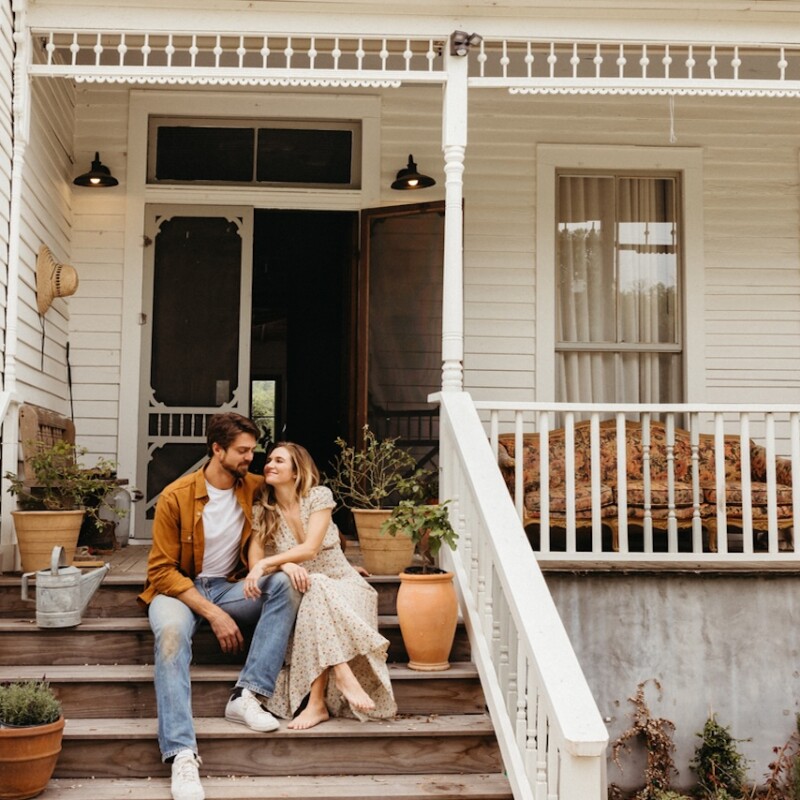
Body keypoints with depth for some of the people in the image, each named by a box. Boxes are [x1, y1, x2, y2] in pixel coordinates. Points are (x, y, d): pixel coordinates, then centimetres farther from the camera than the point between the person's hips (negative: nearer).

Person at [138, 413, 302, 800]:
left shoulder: (256, 488, -2)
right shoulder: (176, 496, -13)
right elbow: (163, 570, -13)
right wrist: (213, 614, -23)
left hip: (230, 587, 4)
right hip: (179, 588, -4)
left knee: (286, 583, -24)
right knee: (172, 631, -38)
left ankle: (247, 695, -29)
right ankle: (182, 754, -44)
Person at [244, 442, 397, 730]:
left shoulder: (319, 496, -6)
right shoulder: (262, 510, 3)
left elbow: (310, 548, -18)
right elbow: (255, 560, -8)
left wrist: (267, 563, -30)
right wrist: (284, 564, -28)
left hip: (342, 585, -1)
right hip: (301, 592, 2)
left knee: (316, 591, -36)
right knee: (313, 588, -35)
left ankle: (317, 701, -39)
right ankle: (342, 675, -42)